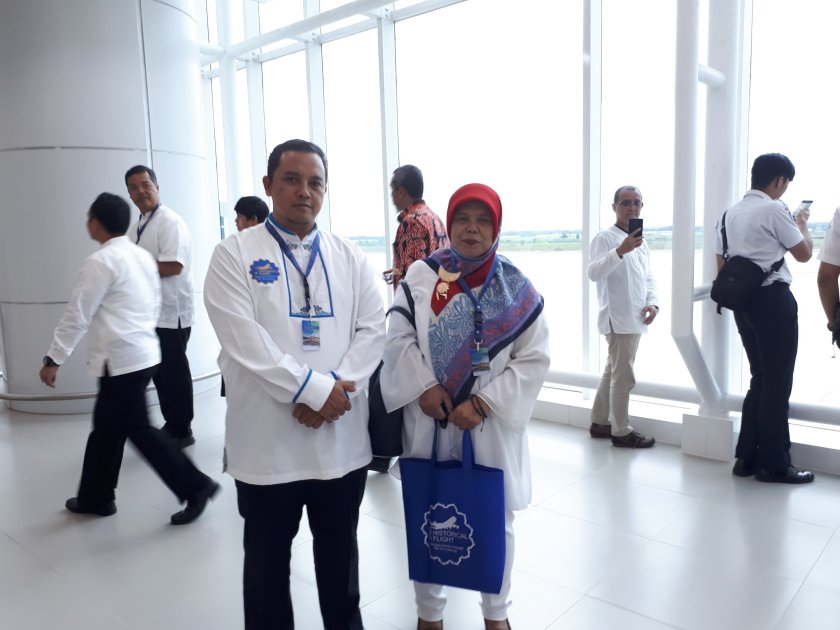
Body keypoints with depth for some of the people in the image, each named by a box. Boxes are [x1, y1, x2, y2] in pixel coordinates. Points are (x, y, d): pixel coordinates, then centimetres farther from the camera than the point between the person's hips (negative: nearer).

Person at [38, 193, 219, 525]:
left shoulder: (100, 262, -14)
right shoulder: (143, 256, 10)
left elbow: (77, 315, -14)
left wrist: (53, 359, -8)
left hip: (121, 360, -9)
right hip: (144, 353, 9)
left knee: (138, 428, -2)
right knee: (106, 425, 17)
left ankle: (195, 486, 0)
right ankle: (95, 497, 28)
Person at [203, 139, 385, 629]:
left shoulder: (351, 257, 7)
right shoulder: (235, 254, -4)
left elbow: (373, 329, -1)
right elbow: (245, 340, -15)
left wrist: (338, 389, -15)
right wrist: (316, 389, -18)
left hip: (343, 439, 3)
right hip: (269, 441, -3)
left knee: (340, 555, 21)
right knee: (268, 559, 17)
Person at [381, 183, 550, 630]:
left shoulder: (517, 288, -4)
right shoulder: (421, 275, -2)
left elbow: (533, 358, -6)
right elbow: (399, 337, -1)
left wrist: (484, 403, -15)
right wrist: (423, 387, -15)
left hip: (492, 425, 0)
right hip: (430, 420, 1)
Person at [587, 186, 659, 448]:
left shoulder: (640, 241, 15)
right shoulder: (605, 237, -11)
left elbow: (648, 276, 19)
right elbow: (594, 273, -26)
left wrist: (653, 302, 1)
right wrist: (620, 251, -40)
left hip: (634, 319, 9)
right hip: (619, 319, -9)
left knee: (612, 373, 16)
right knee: (624, 377, -3)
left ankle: (599, 422, 27)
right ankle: (621, 431, 10)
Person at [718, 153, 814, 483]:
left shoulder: (729, 214, 14)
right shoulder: (773, 209, -10)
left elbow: (722, 265, 15)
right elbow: (804, 254, -1)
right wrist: (802, 224, 17)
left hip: (743, 300, 8)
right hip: (773, 298, -8)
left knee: (760, 378, 15)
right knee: (778, 381, 1)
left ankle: (746, 457, 18)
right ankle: (773, 464, 8)